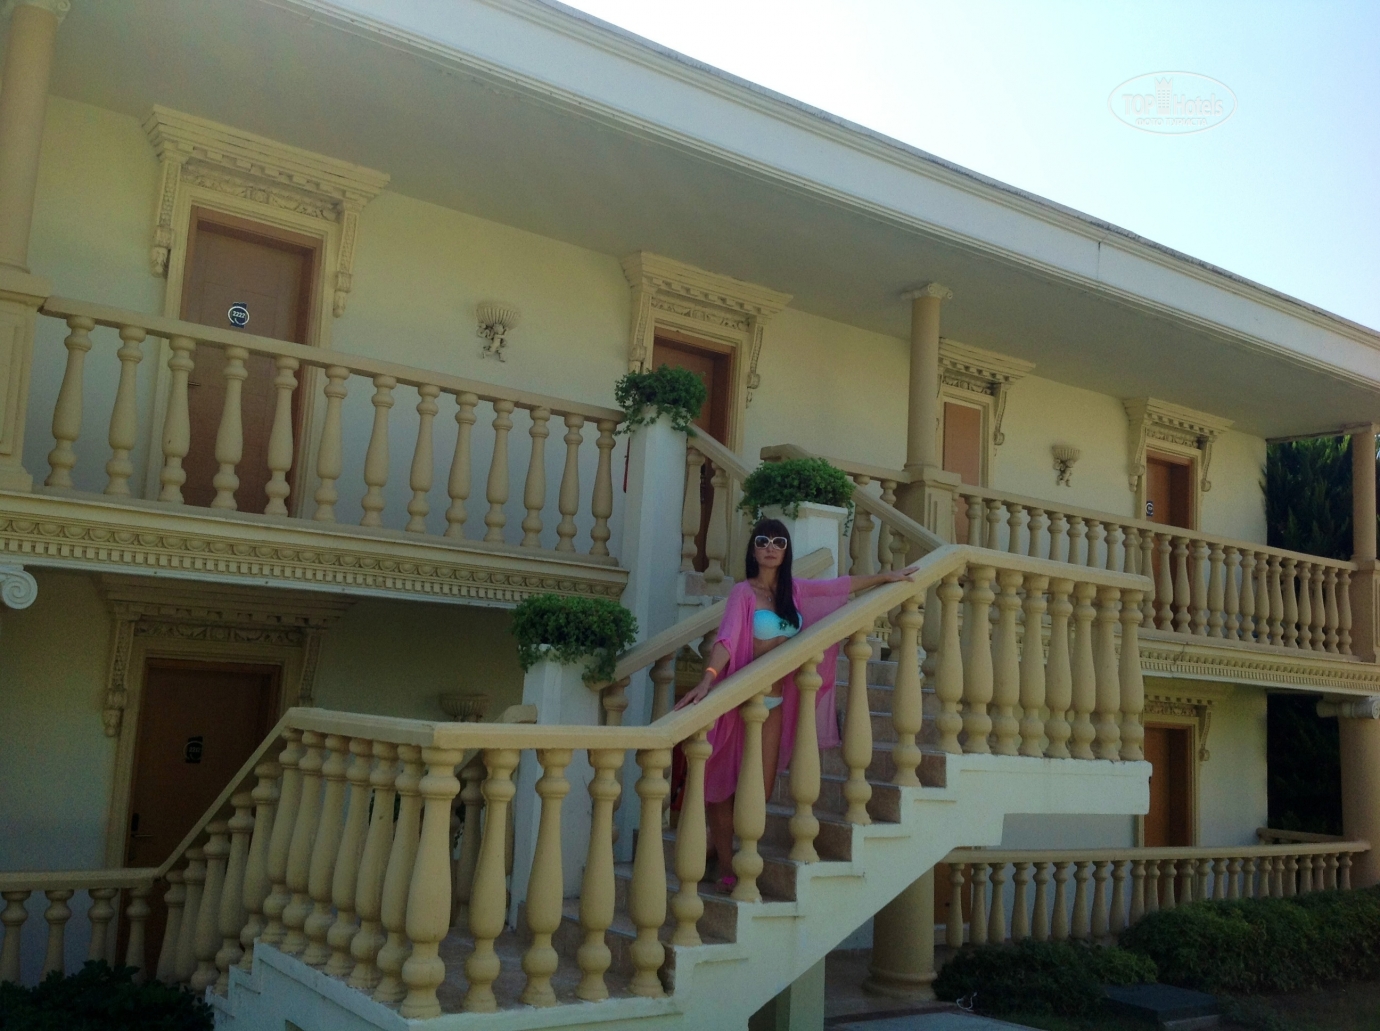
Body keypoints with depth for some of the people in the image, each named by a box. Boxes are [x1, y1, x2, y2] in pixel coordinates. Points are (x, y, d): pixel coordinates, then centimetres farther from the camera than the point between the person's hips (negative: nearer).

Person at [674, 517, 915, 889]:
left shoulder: (794, 590, 7)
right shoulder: (743, 592, -11)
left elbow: (840, 586, 18)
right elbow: (727, 638, -25)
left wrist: (885, 577, 24)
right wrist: (708, 677, -41)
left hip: (776, 701, 6)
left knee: (762, 789, 7)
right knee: (727, 783, 1)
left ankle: (718, 841, 32)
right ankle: (725, 865, 17)